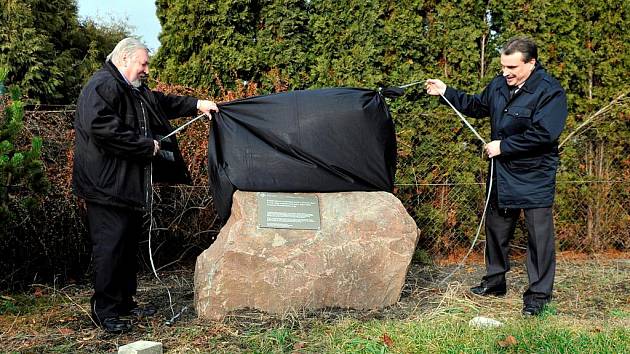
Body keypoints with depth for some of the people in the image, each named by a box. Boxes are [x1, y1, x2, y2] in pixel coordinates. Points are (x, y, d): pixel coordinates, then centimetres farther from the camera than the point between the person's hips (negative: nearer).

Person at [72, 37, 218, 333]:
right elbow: (103, 130, -28)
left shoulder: (135, 90, 18)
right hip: (108, 186, -10)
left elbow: (163, 102, 33)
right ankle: (104, 310, 4)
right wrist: (147, 146, -21)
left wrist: (196, 105, 22)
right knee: (110, 247, -5)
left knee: (129, 244, 16)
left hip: (130, 186, 11)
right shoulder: (102, 87, -15)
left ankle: (125, 301, 27)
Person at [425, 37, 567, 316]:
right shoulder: (499, 85, 4)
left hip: (535, 178, -7)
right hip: (502, 174, 7)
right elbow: (477, 106, 21)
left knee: (539, 234, -3)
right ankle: (495, 281, 33)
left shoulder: (550, 92, -18)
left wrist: (502, 146, -20)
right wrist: (446, 92, 12)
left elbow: (543, 134, -27)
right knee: (496, 228, 17)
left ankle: (538, 294, 7)